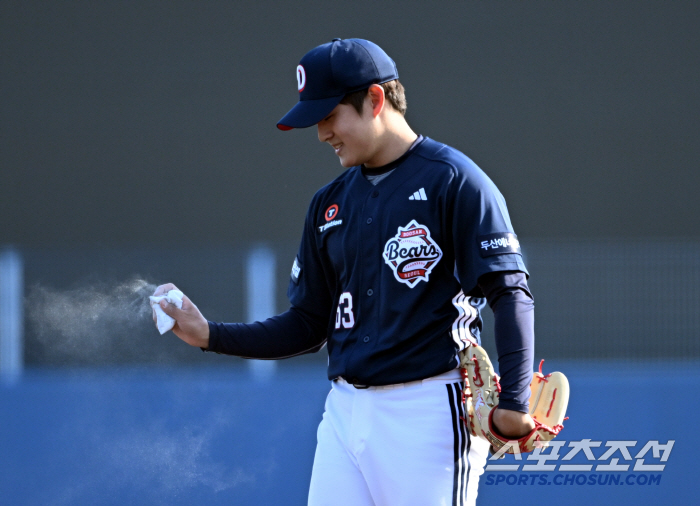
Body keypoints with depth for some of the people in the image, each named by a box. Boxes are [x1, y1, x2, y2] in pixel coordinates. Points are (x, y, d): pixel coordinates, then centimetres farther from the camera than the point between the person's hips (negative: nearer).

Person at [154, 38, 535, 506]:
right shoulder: (330, 203, 16)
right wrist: (210, 335, 8)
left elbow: (511, 293, -10)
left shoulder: (452, 181, -5)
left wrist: (513, 402, -20)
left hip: (428, 412, -6)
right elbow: (309, 327, 20)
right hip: (346, 411, 7)